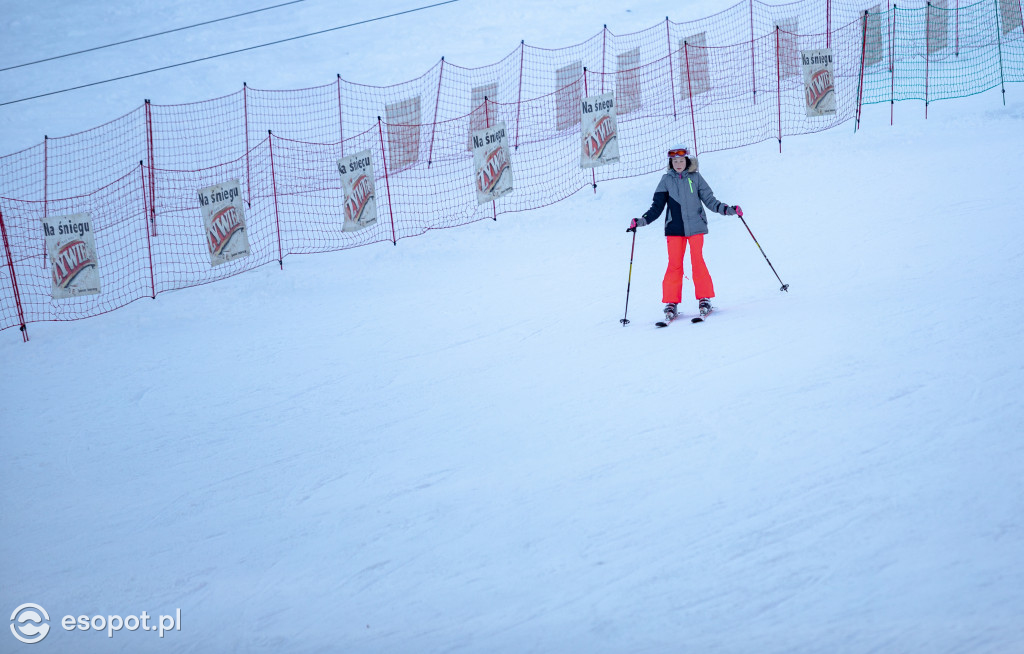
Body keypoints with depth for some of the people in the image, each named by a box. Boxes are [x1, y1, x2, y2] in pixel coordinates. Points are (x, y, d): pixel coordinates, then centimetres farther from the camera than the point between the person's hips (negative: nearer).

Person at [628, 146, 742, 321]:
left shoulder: (695, 178, 5)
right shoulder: (666, 180, 7)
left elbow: (709, 200, 8)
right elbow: (657, 207, 8)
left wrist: (728, 209, -4)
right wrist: (641, 221, -3)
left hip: (695, 226, -1)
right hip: (675, 228, 1)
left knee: (697, 261, -7)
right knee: (674, 264, -4)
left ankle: (704, 299, 2)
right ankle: (671, 303, 2)